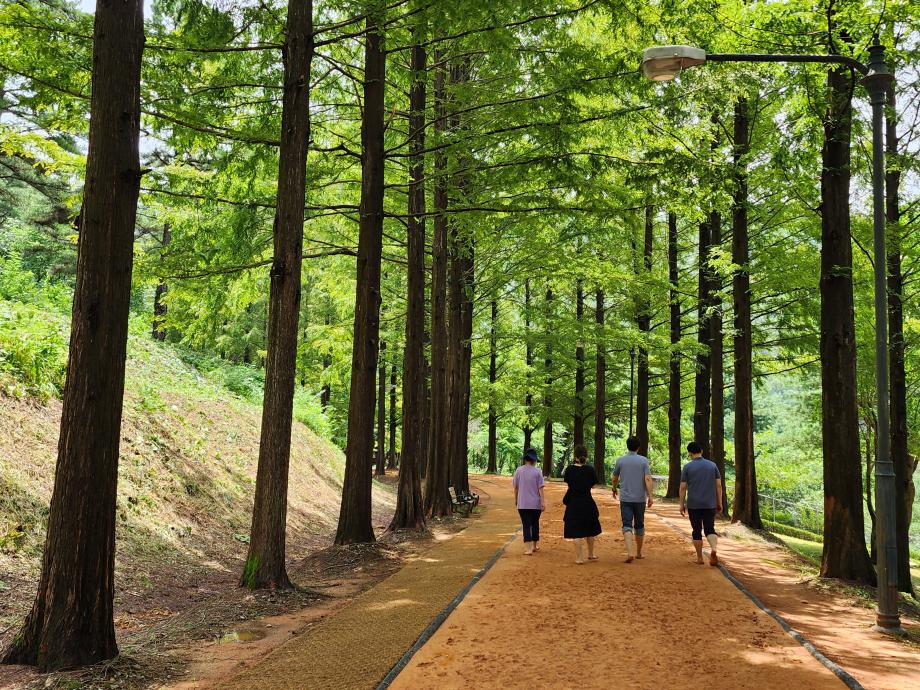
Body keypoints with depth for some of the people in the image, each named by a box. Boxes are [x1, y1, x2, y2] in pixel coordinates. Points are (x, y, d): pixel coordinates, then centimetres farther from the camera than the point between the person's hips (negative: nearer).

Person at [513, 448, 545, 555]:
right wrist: (543, 502, -3)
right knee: (535, 524, 18)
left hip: (523, 504, 0)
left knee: (526, 525, -2)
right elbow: (540, 488, -7)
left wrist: (515, 499, 16)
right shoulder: (537, 472, -7)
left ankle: (528, 548, -13)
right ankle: (535, 545, 32)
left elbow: (515, 487, 3)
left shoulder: (519, 470, -3)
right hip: (535, 503, 0)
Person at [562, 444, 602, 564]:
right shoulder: (590, 469, -9)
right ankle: (591, 554, 33)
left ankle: (579, 558, 0)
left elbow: (566, 480, 7)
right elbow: (593, 483, 5)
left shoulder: (570, 469, -9)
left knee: (576, 531, 3)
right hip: (587, 502, 1)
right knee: (590, 529, 20)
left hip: (573, 503, -1)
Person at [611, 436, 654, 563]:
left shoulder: (620, 460, 1)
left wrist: (614, 489, 33)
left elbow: (615, 478, 15)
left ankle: (630, 552, -24)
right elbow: (648, 478, -13)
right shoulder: (643, 460, -3)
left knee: (627, 525, -5)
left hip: (625, 498, -1)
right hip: (640, 498, 1)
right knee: (639, 525, 15)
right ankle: (639, 552, 27)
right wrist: (650, 496, -12)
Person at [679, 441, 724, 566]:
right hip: (710, 504, 2)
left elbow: (683, 487, -3)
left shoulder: (687, 467, -3)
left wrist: (682, 504, 5)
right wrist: (719, 503, 11)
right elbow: (718, 485, 4)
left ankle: (699, 558, 13)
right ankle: (714, 549, -20)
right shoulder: (712, 465, 4)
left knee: (697, 531, 8)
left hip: (693, 505, -2)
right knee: (710, 529, 7)